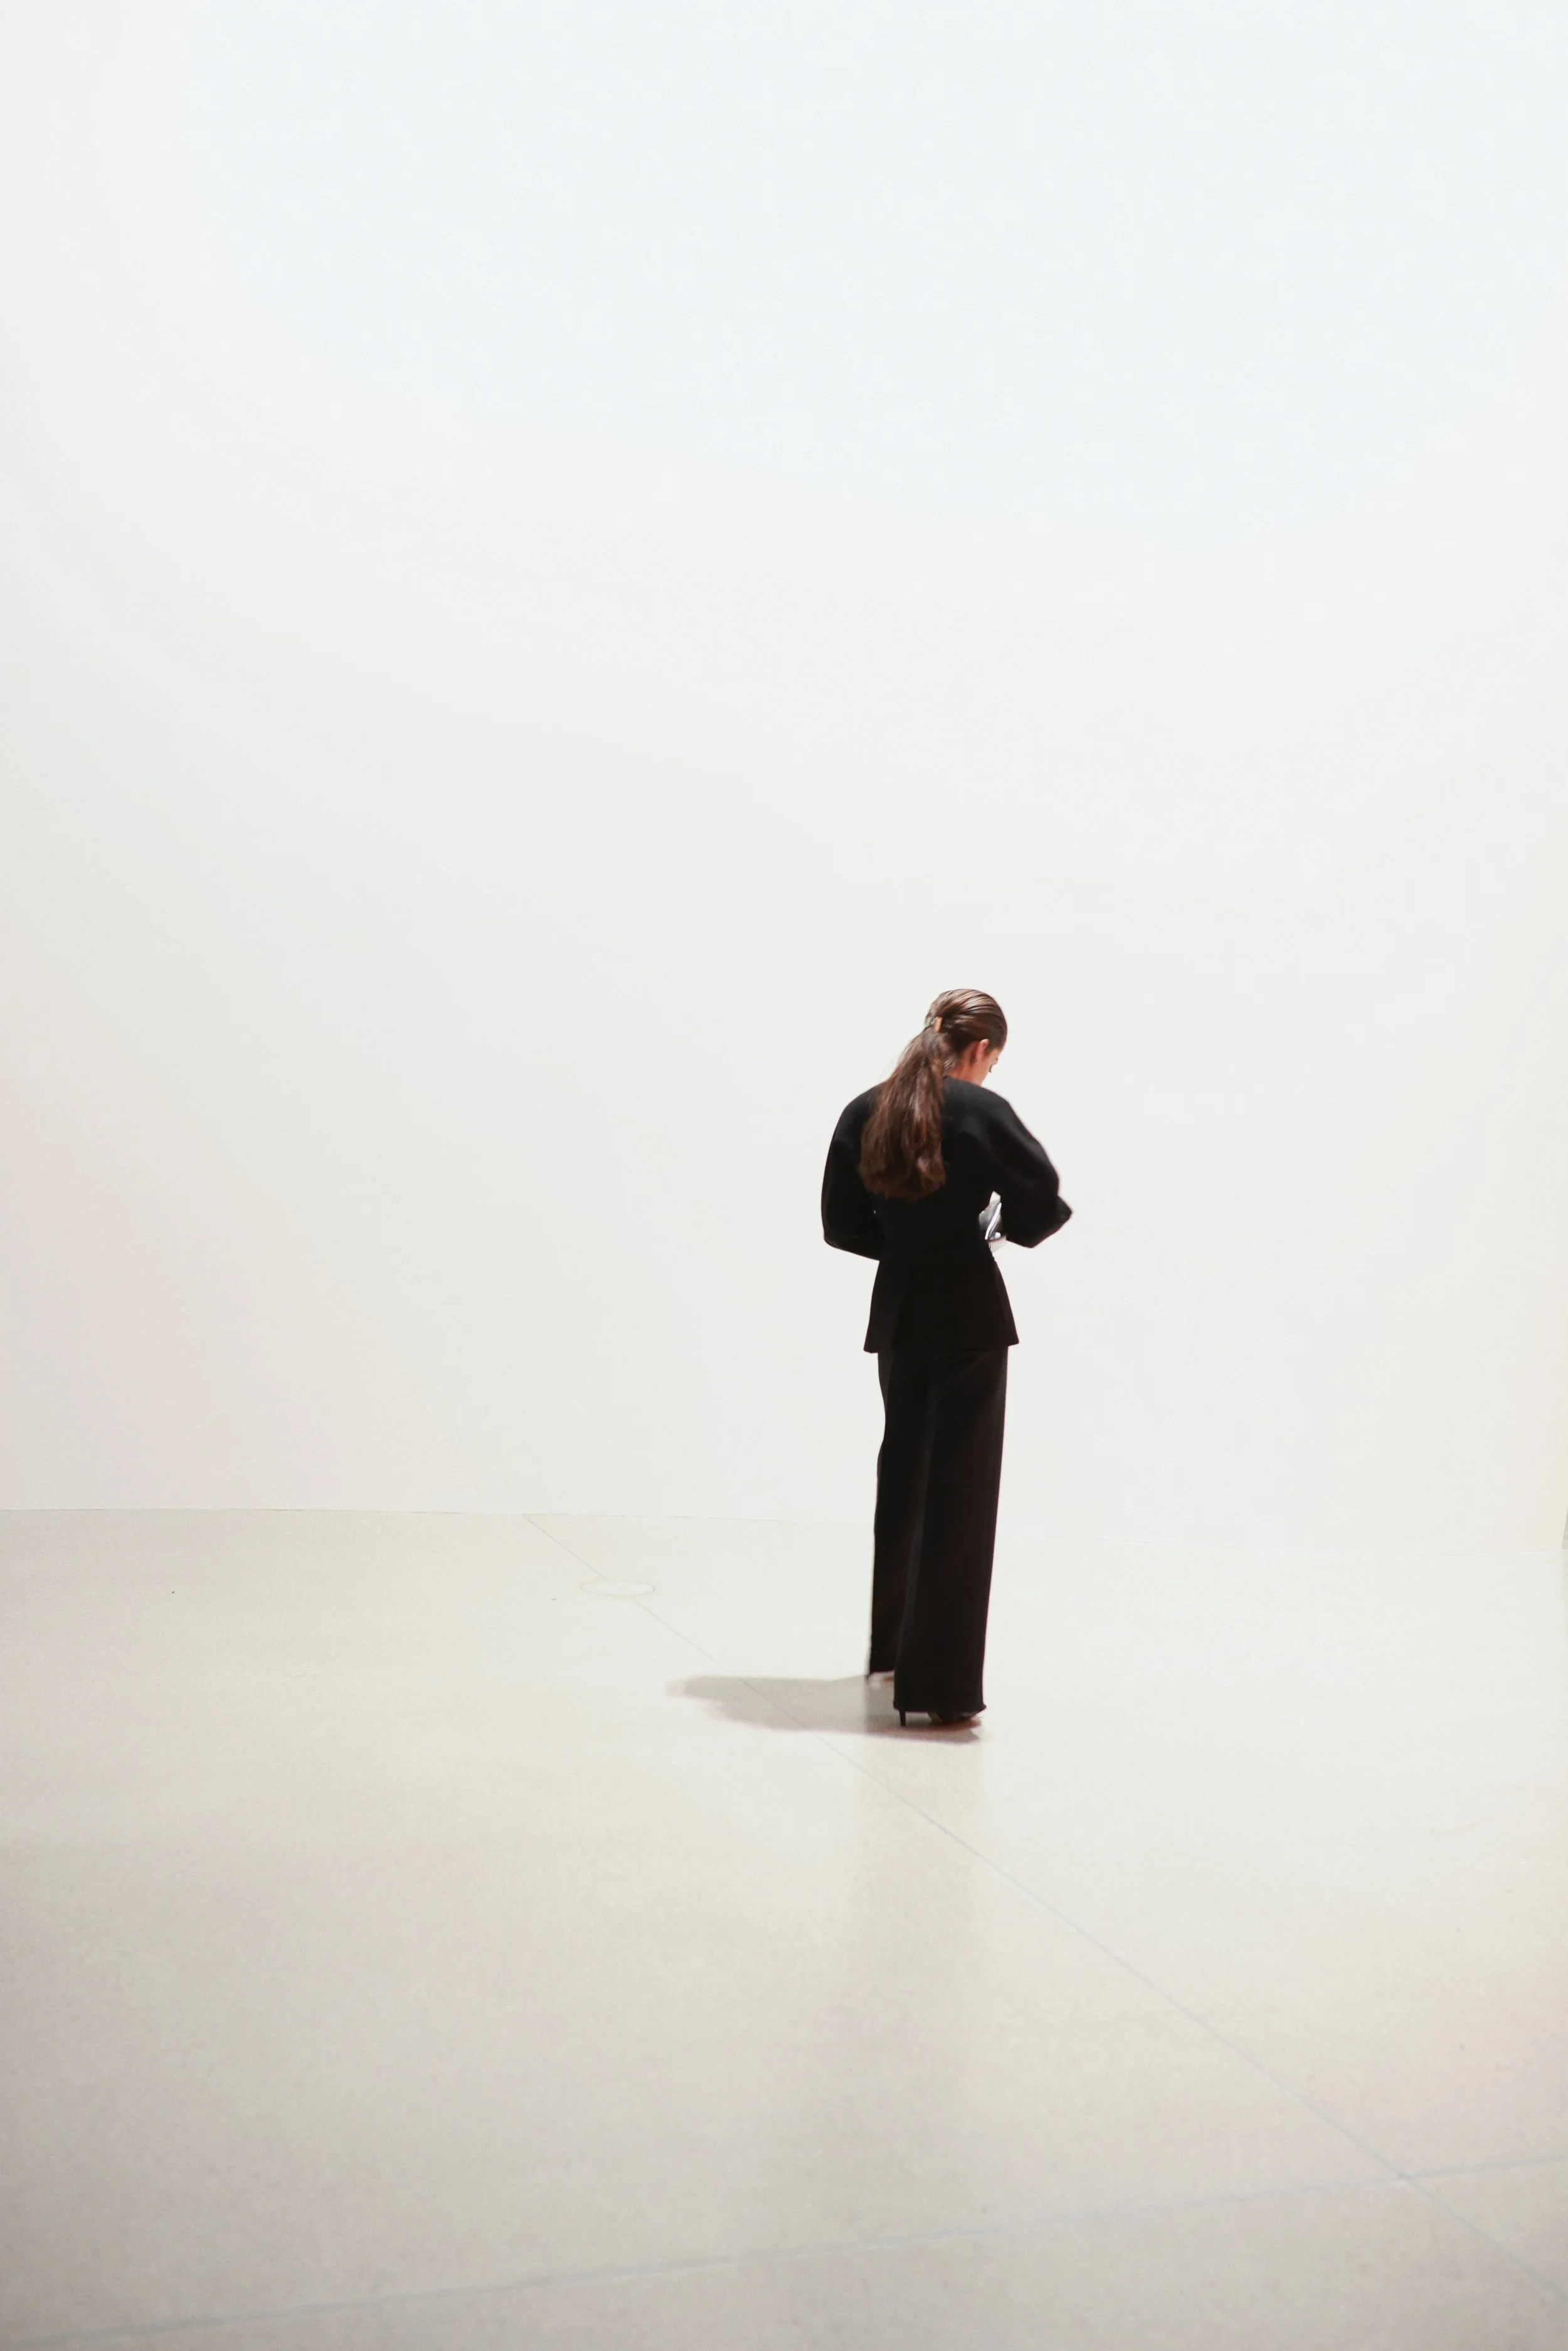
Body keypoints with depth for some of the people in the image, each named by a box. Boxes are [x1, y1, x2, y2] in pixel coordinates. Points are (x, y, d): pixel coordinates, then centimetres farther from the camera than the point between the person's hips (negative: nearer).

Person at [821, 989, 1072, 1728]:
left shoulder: (864, 1112, 4)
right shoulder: (982, 1111, -11)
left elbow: (842, 1224, 6)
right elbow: (1042, 1205, -10)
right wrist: (1006, 1225, 10)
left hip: (898, 1312, 5)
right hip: (970, 1314, -5)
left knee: (904, 1472, 21)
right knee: (960, 1489, -1)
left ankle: (894, 1646, 35)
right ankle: (937, 1683, 0)